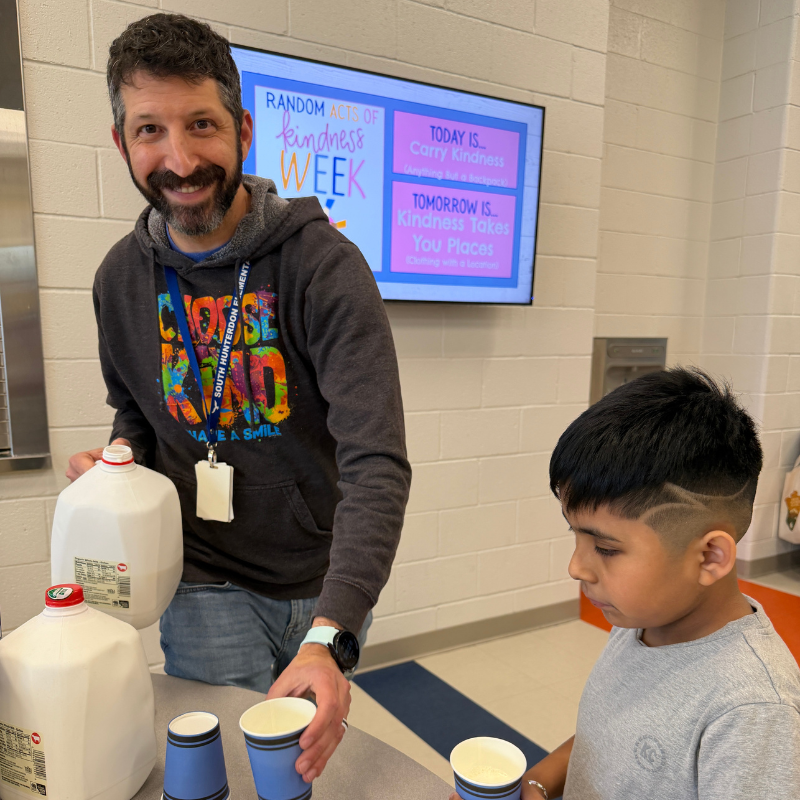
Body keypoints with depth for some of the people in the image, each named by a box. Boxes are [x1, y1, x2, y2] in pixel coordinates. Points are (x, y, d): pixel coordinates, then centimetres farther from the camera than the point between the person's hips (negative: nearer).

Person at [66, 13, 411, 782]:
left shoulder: (325, 264, -20)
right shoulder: (122, 277, -3)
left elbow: (378, 463, -28)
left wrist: (330, 634, -38)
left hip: (325, 583, -1)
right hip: (206, 585, 2)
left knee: (310, 758, 22)